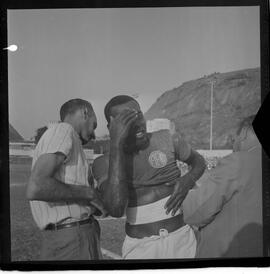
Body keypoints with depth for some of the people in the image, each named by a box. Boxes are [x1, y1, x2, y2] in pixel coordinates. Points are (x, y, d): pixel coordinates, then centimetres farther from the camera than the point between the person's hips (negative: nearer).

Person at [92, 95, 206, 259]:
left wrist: (188, 180, -10)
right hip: (139, 248, -1)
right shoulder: (104, 163, -8)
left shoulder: (167, 140, -4)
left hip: (180, 241, 1)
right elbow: (116, 209, -26)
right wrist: (116, 144, -28)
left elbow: (199, 161, 14)